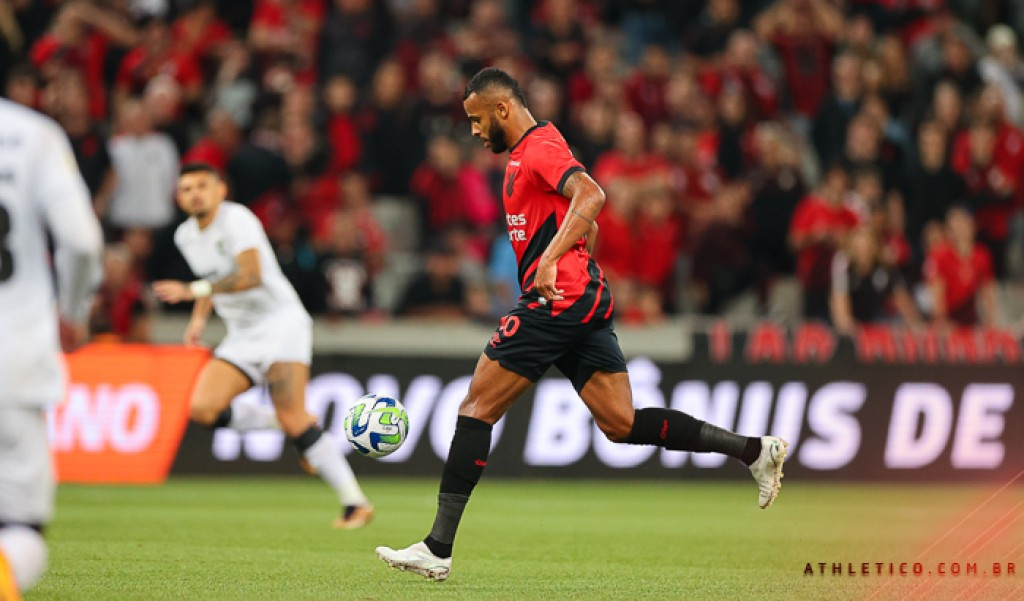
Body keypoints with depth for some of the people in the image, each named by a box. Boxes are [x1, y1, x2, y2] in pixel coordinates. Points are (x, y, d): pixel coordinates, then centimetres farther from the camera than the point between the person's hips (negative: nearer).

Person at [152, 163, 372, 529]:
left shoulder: (236, 219, -13)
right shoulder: (186, 236, 11)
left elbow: (250, 275, -26)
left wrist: (193, 291, -31)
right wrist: (199, 317, 16)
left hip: (281, 322, -8)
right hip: (241, 334, 8)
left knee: (293, 418, -20)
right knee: (204, 408, -13)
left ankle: (355, 502, -17)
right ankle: (281, 425, 6)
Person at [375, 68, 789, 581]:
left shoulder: (537, 149, -9)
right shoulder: (532, 152, 23)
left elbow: (590, 195, -27)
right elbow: (586, 228, 31)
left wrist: (549, 262, -35)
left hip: (555, 301, -10)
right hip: (588, 303, 10)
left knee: (476, 408, -7)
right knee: (622, 425, 4)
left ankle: (438, 548, -8)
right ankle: (754, 450, -2)